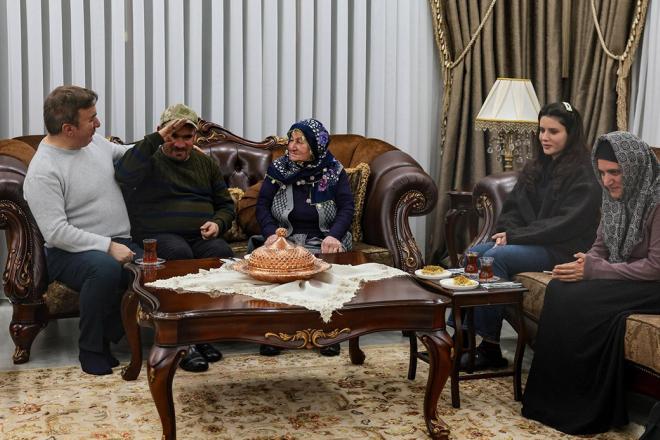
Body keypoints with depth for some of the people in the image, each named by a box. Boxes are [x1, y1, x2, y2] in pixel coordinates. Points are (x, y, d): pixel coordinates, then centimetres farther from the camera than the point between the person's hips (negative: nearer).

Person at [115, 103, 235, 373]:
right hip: (159, 236, -3)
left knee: (222, 252, -31)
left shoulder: (206, 164, 22)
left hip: (201, 236, 4)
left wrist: (218, 223, 3)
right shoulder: (149, 160, 7)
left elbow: (226, 204, 27)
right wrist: (157, 138, -17)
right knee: (180, 254, -37)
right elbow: (123, 175, -18)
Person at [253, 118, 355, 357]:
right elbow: (262, 205, 4)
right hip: (285, 238, 1)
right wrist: (270, 233, -15)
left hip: (321, 241, -1)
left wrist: (333, 235, -19)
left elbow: (347, 207, 0)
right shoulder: (278, 168, 8)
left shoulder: (334, 171, 5)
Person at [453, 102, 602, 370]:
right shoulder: (536, 168, 17)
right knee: (474, 253, -16)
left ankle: (489, 348, -24)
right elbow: (513, 207, 17)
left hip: (562, 249, -8)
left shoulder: (584, 175, -9)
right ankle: (461, 336, -20)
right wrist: (506, 231, -6)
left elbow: (566, 224, -17)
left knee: (495, 257, -28)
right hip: (526, 242, 8)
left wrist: (514, 236, -17)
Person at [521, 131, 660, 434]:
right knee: (558, 290, -16)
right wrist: (584, 265, -11)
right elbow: (601, 247, 13)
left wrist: (594, 270, -22)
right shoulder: (614, 196, 6)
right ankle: (555, 398, -10)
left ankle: (586, 410, -12)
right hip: (622, 278, 8)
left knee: (579, 301, -27)